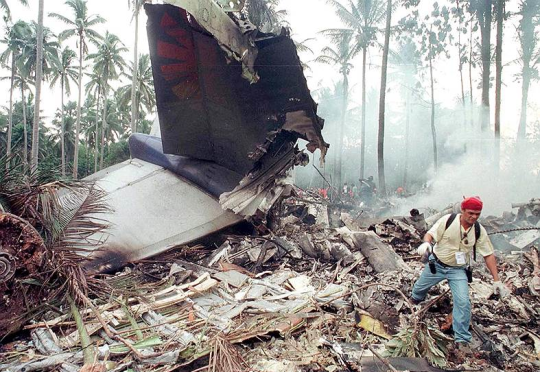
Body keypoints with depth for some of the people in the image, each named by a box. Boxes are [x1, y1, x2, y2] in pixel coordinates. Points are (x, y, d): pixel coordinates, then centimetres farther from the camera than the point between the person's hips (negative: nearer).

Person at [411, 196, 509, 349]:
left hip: (458, 270, 1)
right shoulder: (448, 220, -19)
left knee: (463, 302, -13)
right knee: (419, 288, 18)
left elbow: (489, 255, -3)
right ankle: (416, 300, 56)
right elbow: (430, 234, -17)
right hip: (436, 265, 0)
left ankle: (462, 339, 4)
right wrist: (426, 243, -42)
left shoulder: (479, 230, -11)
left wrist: (496, 280, -5)